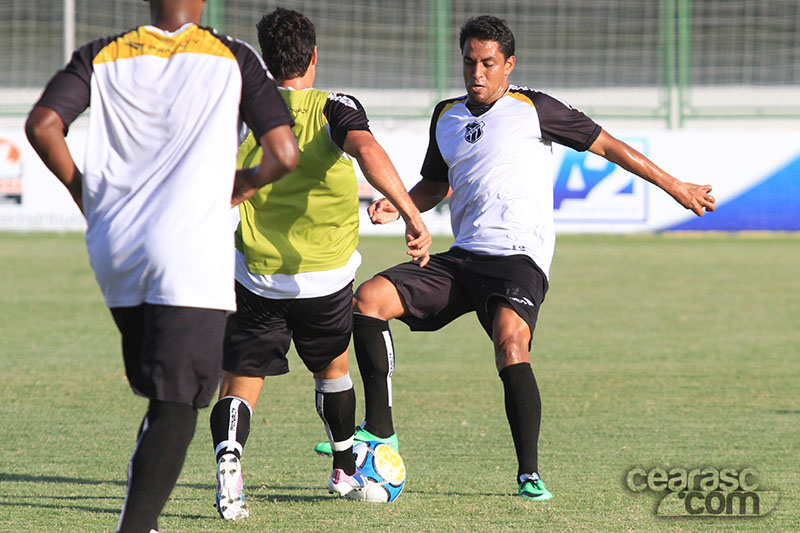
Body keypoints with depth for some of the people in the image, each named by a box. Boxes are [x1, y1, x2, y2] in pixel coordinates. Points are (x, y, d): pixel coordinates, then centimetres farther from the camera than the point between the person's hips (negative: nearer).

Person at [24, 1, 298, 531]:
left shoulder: (103, 55, 8)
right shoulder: (234, 59, 3)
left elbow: (43, 125, -5)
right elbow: (284, 154, -3)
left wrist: (80, 189, 11)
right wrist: (242, 186, 18)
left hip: (114, 250, 4)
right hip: (192, 253, -4)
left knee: (162, 399, 20)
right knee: (177, 406, -6)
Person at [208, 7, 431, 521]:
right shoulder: (334, 108, -8)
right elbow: (368, 150, -28)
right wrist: (412, 215, -36)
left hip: (257, 279, 0)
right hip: (328, 278, 0)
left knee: (239, 387, 1)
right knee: (333, 368, 27)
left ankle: (228, 454, -30)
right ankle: (346, 470, 41)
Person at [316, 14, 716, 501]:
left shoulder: (533, 109, 1)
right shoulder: (446, 116, 17)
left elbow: (606, 145, 7)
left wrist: (675, 187, 10)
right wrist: (398, 205, 10)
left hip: (518, 260, -6)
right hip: (462, 259, 6)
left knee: (511, 347, -33)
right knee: (368, 299, -10)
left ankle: (530, 473, -25)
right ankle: (380, 430, -6)